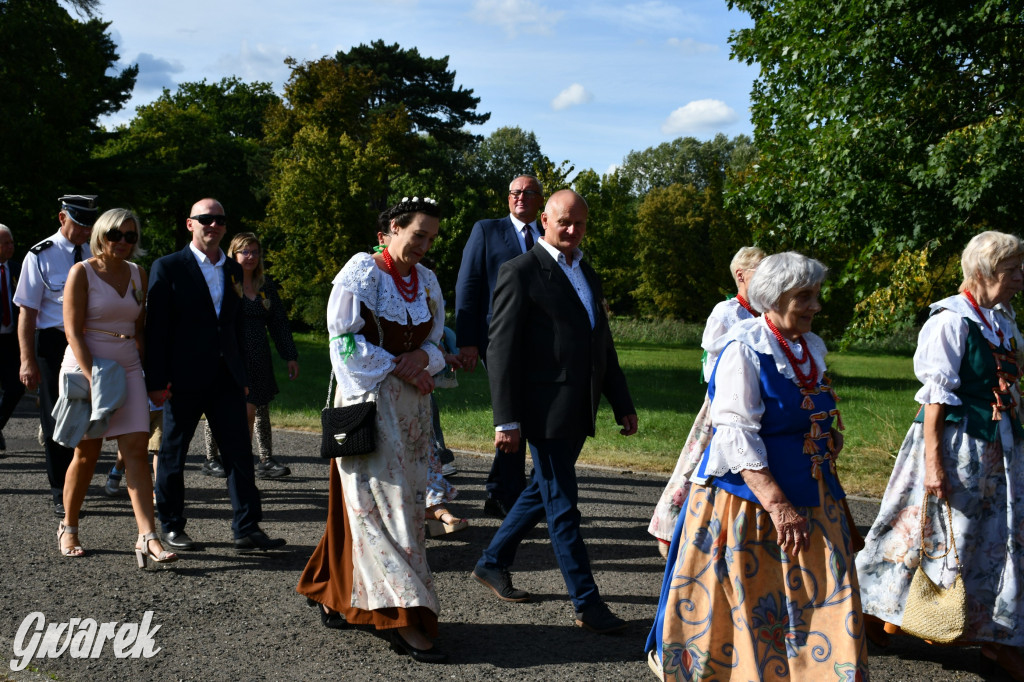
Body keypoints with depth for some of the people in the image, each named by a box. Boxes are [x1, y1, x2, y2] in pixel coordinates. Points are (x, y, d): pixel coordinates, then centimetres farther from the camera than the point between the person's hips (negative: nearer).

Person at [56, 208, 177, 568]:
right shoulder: (82, 272, -6)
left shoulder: (138, 274, 10)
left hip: (127, 369, 4)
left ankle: (147, 538, -13)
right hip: (85, 368, -4)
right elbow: (73, 331, -12)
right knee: (87, 455, 3)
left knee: (136, 451, -7)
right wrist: (93, 379, -21)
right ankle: (68, 528, 25)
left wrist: (151, 373, 11)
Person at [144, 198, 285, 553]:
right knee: (173, 453, 7)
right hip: (183, 378, -4)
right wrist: (156, 380, -12)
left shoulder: (233, 270, 13)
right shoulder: (168, 268, -3)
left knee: (240, 452, -1)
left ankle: (247, 528, 1)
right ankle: (171, 526, 20)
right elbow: (156, 327, -7)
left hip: (226, 377, 5)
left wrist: (243, 375, 14)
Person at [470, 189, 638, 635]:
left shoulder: (588, 275, 17)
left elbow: (603, 345, 22)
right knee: (562, 506, -2)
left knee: (542, 493, 17)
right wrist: (507, 419, -16)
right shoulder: (522, 272, -7)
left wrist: (622, 405, 19)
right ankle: (586, 604, 4)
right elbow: (502, 348, -12)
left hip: (578, 412, 8)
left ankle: (493, 564, 32)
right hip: (545, 409, -8)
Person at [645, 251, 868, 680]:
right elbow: (737, 436, -24)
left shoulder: (811, 348, 9)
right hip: (747, 496, -7)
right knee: (747, 609, 6)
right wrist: (777, 504, -30)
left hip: (810, 497, 7)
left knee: (825, 604, 6)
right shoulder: (745, 349, -16)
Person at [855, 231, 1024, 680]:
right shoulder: (951, 320, -13)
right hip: (955, 440, -8)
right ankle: (874, 615, 19)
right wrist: (933, 461, -21)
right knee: (938, 533, 1)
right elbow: (937, 393, -17)